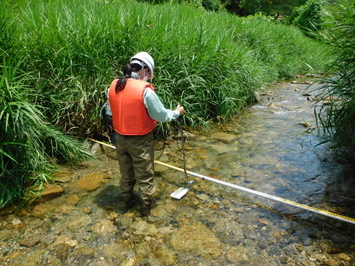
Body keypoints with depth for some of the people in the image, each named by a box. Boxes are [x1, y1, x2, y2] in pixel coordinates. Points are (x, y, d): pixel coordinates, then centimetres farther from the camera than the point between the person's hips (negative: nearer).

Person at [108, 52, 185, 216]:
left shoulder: (114, 86, -5)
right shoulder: (145, 90, -23)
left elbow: (110, 112, 7)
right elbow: (162, 115, -16)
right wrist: (177, 112, 2)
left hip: (120, 137, 6)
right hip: (140, 140, -5)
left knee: (125, 169, 25)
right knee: (144, 174, 12)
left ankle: (126, 195, 45)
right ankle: (146, 205, 26)